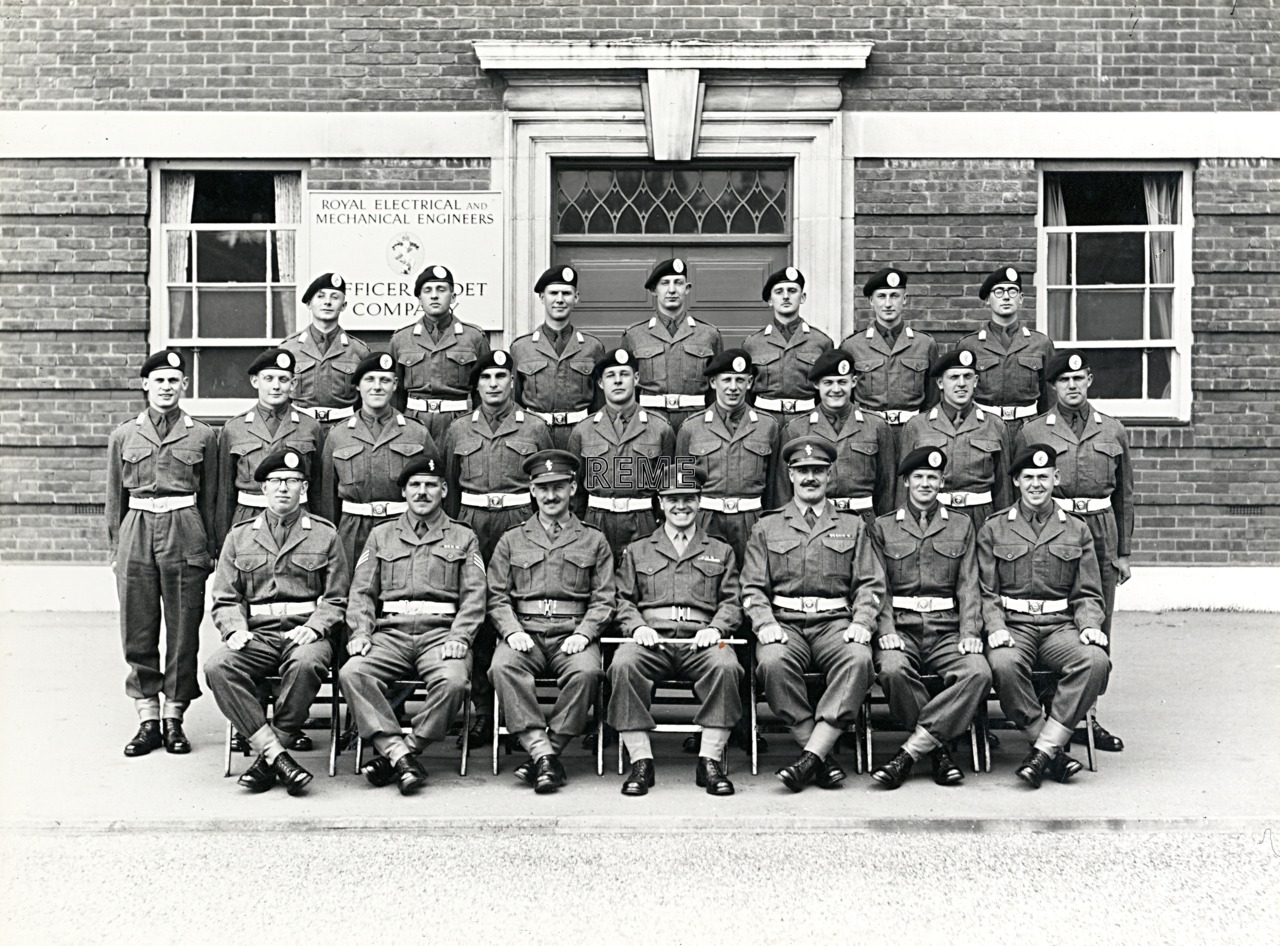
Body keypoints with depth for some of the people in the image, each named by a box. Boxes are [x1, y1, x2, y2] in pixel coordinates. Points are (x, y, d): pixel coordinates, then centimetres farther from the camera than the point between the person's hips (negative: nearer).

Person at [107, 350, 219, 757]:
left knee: (183, 629, 1)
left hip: (184, 533, -1)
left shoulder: (202, 435, 5)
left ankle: (174, 717, 11)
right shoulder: (123, 435, 9)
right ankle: (147, 719, 13)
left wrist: (210, 550, 4)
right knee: (138, 631, 3)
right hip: (137, 531, 2)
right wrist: (115, 548, 10)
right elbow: (115, 498, 14)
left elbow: (209, 498, 7)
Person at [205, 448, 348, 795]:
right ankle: (276, 754, -29)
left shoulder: (325, 534, 12)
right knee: (217, 667, -29)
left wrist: (314, 628, -10)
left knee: (306, 664, -37)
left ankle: (268, 760, -23)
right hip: (257, 634, 2)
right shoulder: (239, 536, 18)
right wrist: (235, 629, -6)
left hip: (305, 633, -2)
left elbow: (335, 598, 9)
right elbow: (225, 599, 14)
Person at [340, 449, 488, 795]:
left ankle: (392, 755, -21)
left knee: (453, 681, -34)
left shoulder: (463, 538, 16)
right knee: (352, 673, -29)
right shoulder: (381, 536, 22)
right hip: (390, 633, 2)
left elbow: (474, 596, 6)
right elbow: (362, 591, 14)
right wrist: (361, 632, -5)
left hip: (440, 633, -2)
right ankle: (403, 757, -30)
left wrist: (459, 637, -11)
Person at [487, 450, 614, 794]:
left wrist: (583, 633, -9)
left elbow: (603, 600, 9)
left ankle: (543, 756, -25)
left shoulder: (594, 541, 17)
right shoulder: (511, 540, 19)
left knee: (585, 672, -34)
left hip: (572, 634, -1)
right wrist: (512, 631, -7)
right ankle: (544, 755, -35)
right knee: (503, 667, -33)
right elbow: (497, 597, 12)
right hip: (524, 633, 1)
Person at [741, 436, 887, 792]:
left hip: (835, 622, 0)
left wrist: (861, 622, -8)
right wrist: (764, 624, -9)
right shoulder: (766, 528, 19)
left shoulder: (853, 527, 20)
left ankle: (811, 756, -35)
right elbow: (752, 588, 11)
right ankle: (823, 758, -25)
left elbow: (871, 584, 12)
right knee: (773, 662, -34)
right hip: (784, 622, 0)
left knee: (858, 659, -34)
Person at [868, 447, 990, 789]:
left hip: (947, 629, 1)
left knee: (979, 672, -30)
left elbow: (968, 585, 9)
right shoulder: (883, 527, 13)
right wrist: (886, 631, -12)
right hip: (901, 628, -1)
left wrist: (970, 631, -7)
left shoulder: (962, 526, 17)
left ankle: (909, 751, -26)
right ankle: (938, 748, -14)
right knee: (893, 670, -35)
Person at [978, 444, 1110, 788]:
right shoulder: (993, 530, 11)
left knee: (1096, 661, -31)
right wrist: (995, 628, -12)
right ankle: (1055, 752, -21)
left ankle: (1042, 751, -27)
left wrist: (1090, 625, -8)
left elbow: (1088, 594, 13)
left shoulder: (1077, 530, 15)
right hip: (1013, 626, -1)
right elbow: (986, 592, 6)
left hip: (1061, 626, 1)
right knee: (1004, 665, -35)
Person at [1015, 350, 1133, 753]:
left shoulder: (1113, 431, 11)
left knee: (1097, 629, 4)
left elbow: (1124, 494, 14)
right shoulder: (1032, 431, 5)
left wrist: (1123, 552, 11)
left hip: (1101, 529, 2)